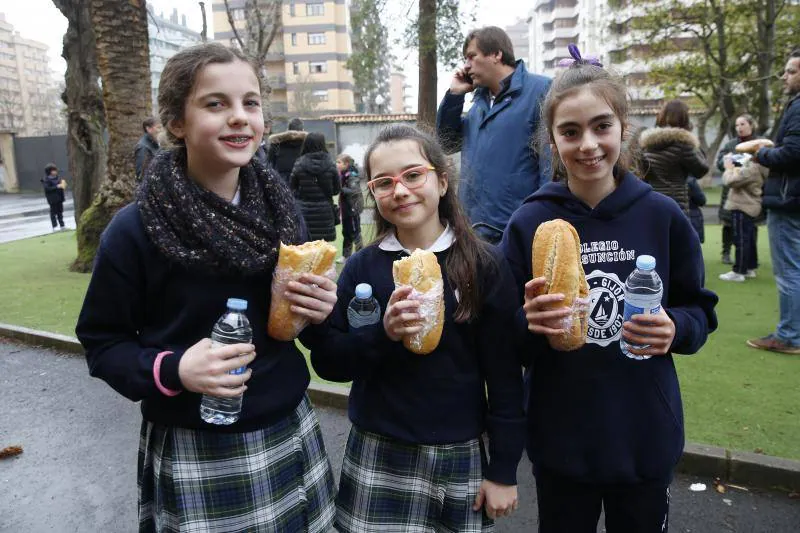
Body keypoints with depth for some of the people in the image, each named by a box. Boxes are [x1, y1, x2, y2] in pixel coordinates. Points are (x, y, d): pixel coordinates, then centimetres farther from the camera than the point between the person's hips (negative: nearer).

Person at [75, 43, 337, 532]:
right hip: (193, 455, -3)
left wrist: (320, 311, -12)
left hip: (291, 436, 4)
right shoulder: (135, 230, -15)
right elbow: (102, 344, -5)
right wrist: (173, 369, -23)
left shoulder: (281, 210, -2)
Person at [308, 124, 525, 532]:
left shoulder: (483, 264, -8)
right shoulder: (362, 266, -3)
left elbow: (504, 374, -5)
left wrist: (504, 470, -3)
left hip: (460, 457, -1)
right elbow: (325, 360, -5)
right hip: (377, 456, 1)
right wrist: (382, 334, -22)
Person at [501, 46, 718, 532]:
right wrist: (530, 325, -25)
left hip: (647, 440, 1)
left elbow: (700, 310, 4)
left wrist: (676, 329, -17)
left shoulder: (662, 215, -7)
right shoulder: (528, 223, -10)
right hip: (560, 443, 0)